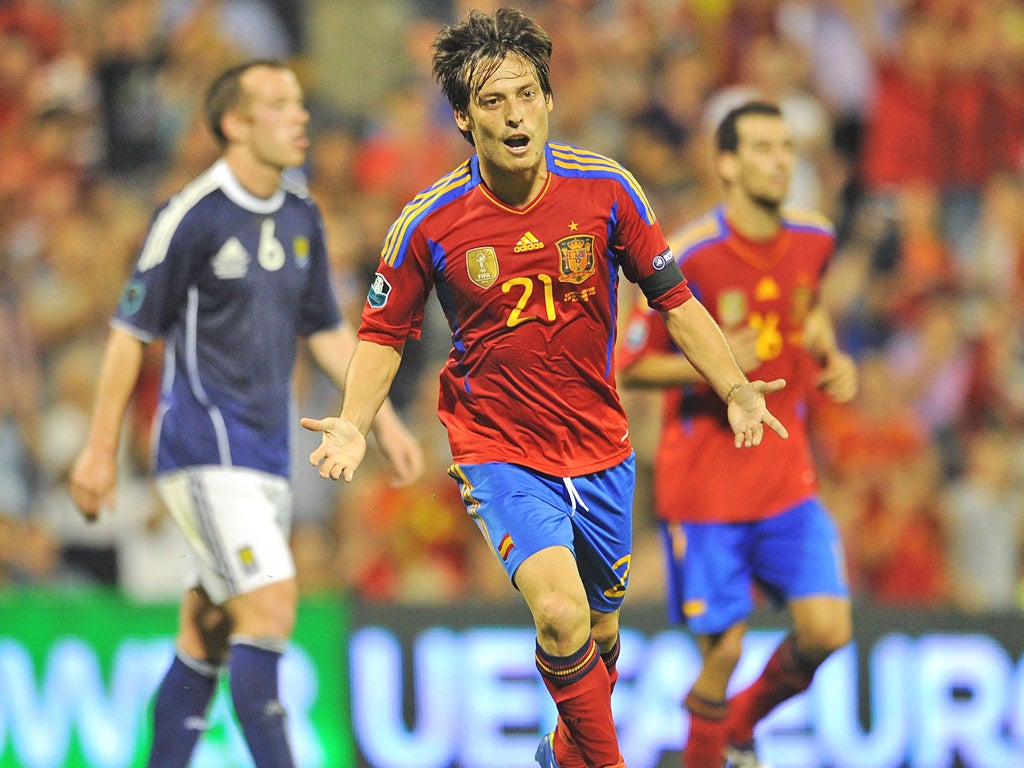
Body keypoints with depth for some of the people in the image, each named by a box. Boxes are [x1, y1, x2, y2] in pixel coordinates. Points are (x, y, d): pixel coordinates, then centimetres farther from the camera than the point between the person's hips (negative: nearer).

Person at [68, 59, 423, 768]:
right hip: (205, 449, -7)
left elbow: (327, 330, 19)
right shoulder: (192, 216, -12)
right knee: (271, 602, -18)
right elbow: (132, 332, -7)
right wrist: (101, 451, -6)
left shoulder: (301, 217, 10)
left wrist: (385, 419, 13)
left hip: (267, 455, 7)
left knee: (209, 634, 8)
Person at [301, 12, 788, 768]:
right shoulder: (428, 223, -12)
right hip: (498, 447, -3)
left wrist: (734, 387, -8)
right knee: (561, 614, -25)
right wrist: (354, 424, -14)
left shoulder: (606, 189, -8)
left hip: (599, 446, 3)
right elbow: (385, 331, 2)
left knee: (599, 632, 15)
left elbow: (672, 296, 3)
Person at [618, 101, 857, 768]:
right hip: (705, 482, -5)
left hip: (789, 478, 5)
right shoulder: (686, 258, -16)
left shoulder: (814, 241, 0)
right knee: (723, 651, -4)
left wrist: (833, 360, 2)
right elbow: (627, 365, -9)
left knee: (827, 631, -6)